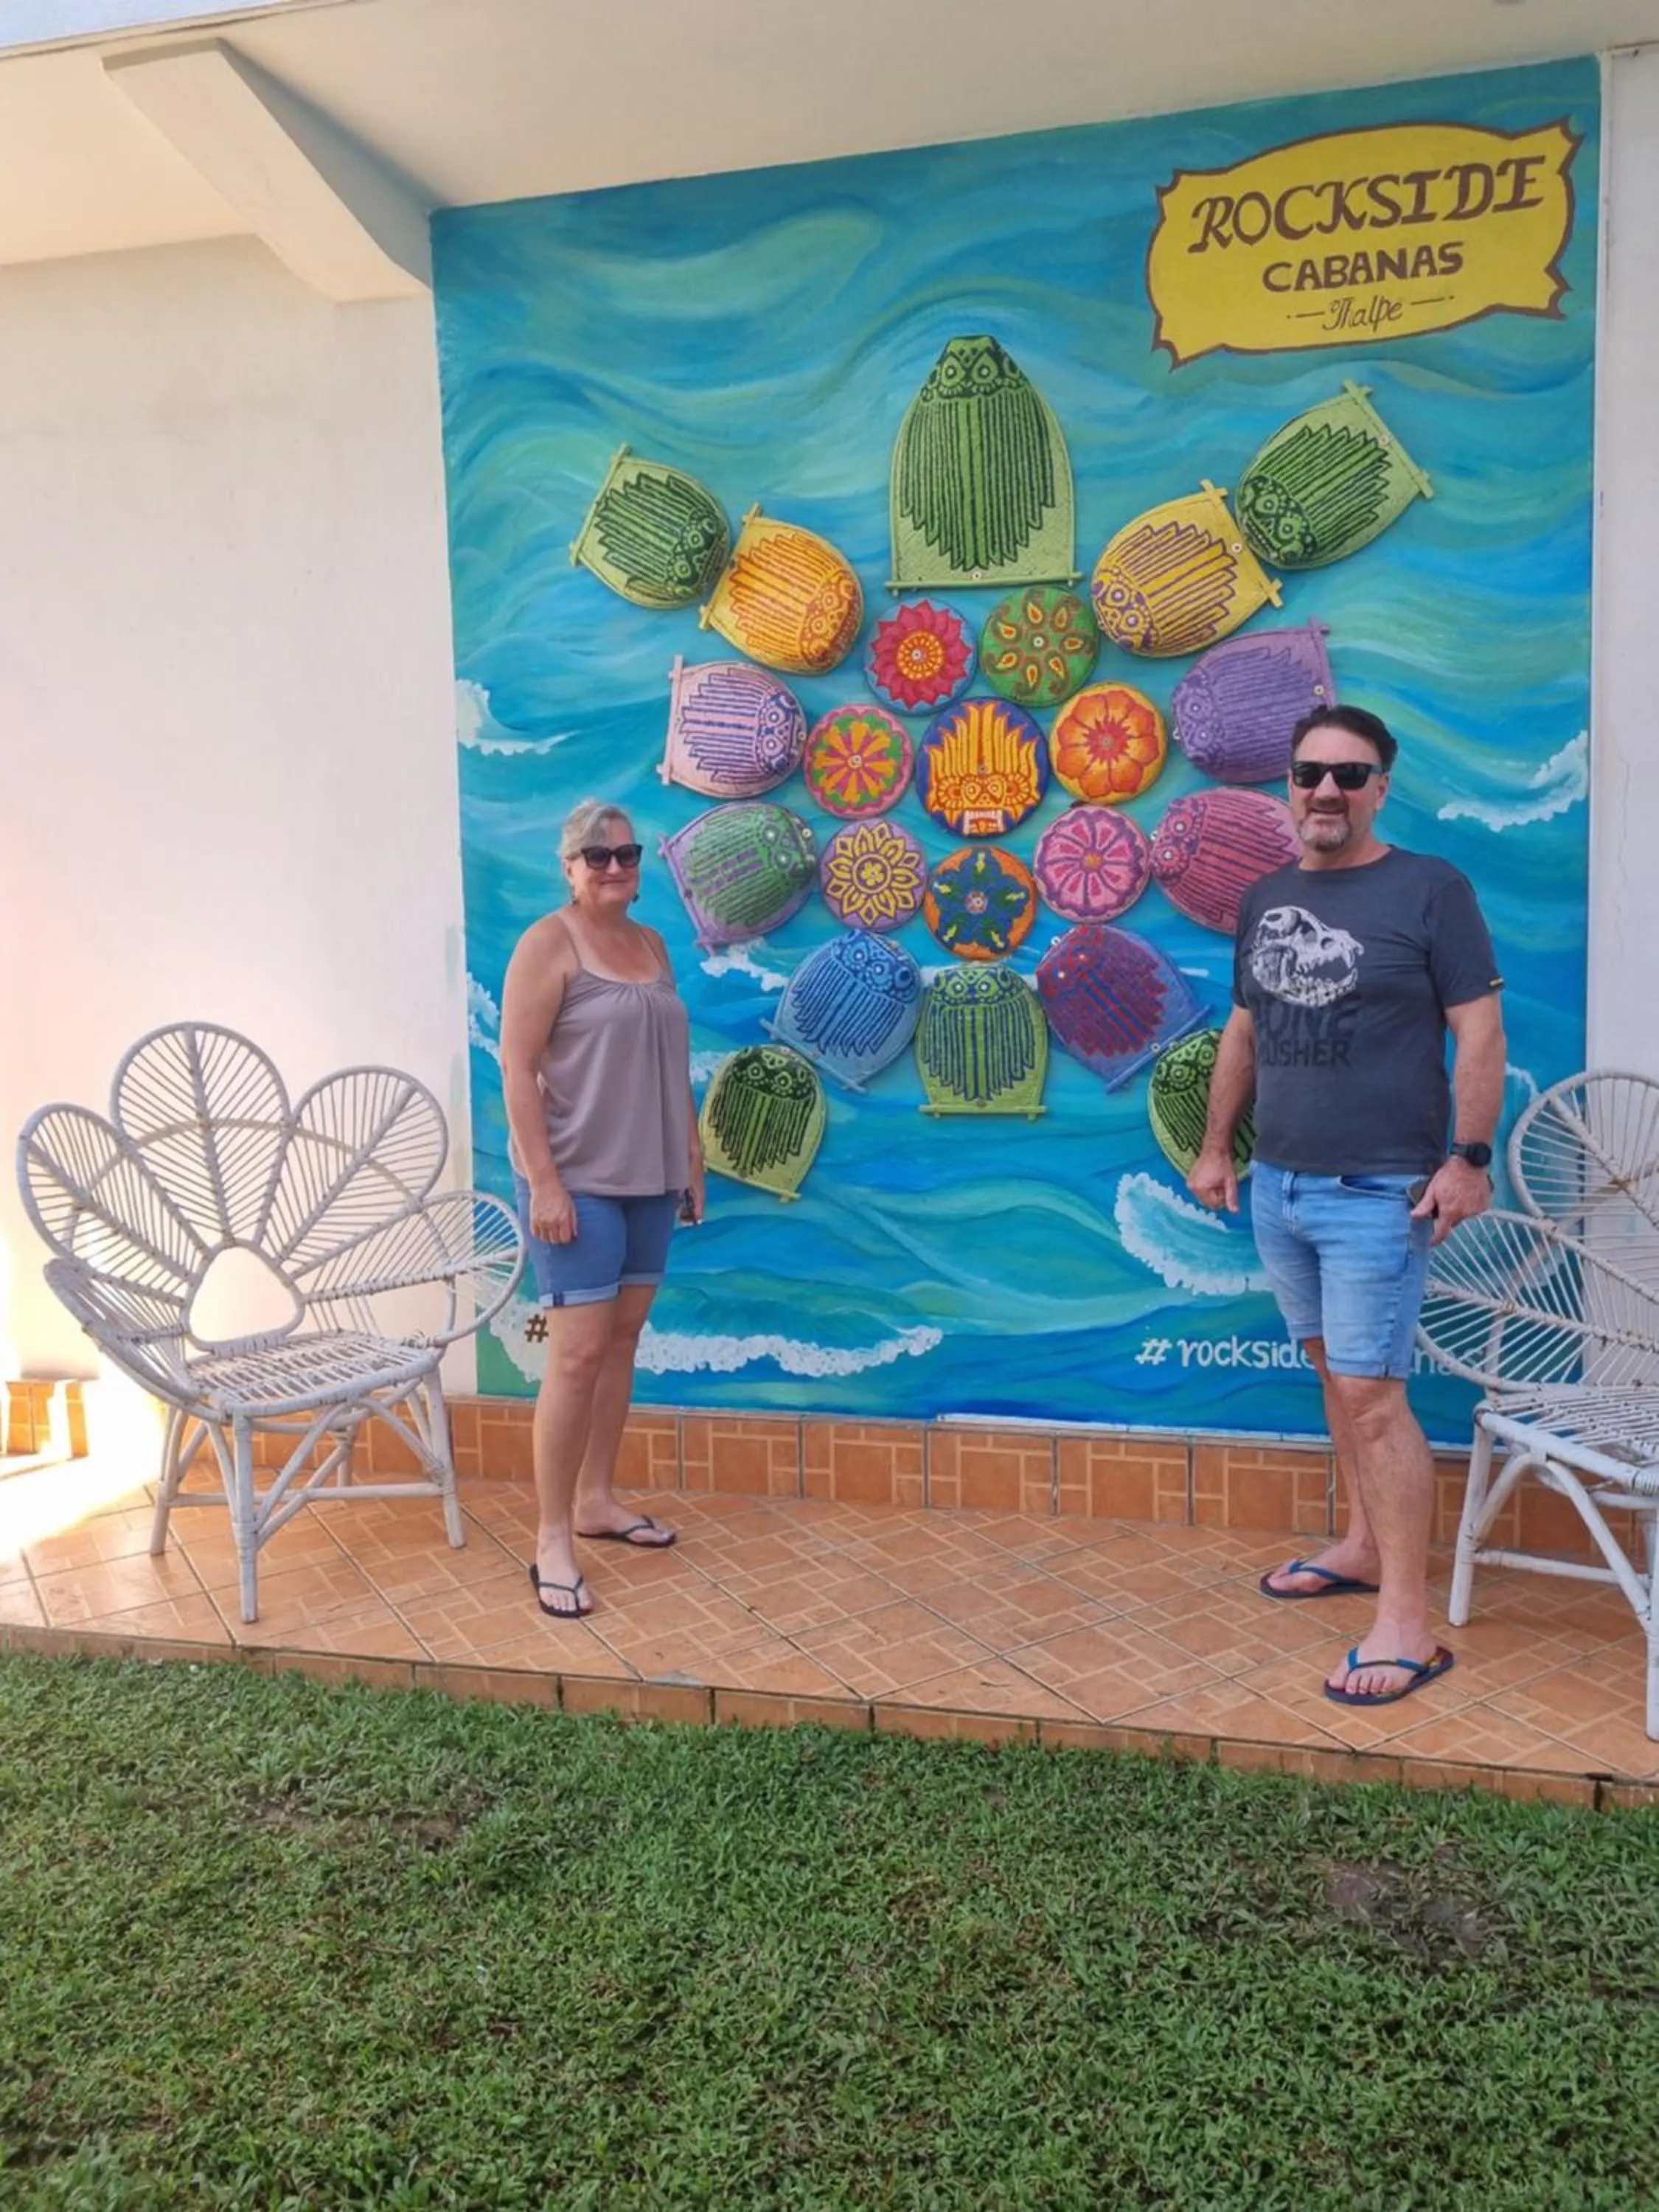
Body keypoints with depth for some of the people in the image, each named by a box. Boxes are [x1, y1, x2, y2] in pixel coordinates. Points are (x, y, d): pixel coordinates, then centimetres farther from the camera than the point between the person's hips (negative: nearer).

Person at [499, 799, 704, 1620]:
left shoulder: (651, 944, 13)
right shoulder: (548, 944, -8)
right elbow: (517, 1069, -14)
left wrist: (691, 1159, 15)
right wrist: (543, 1183, -19)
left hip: (650, 1180, 7)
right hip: (578, 1182, -7)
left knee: (622, 1339, 13)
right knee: (578, 1353, -8)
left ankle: (596, 1499, 25)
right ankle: (552, 1539, 1)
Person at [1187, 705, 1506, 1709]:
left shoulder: (1430, 888, -6)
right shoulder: (1266, 899, 12)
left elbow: (1480, 1032, -8)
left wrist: (1470, 1157, -14)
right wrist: (1216, 1147, 16)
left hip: (1378, 1193, -6)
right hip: (1278, 1186, 6)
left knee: (1371, 1394, -7)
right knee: (1337, 1373, 15)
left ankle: (1407, 1624, 1)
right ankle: (1365, 1545, 31)